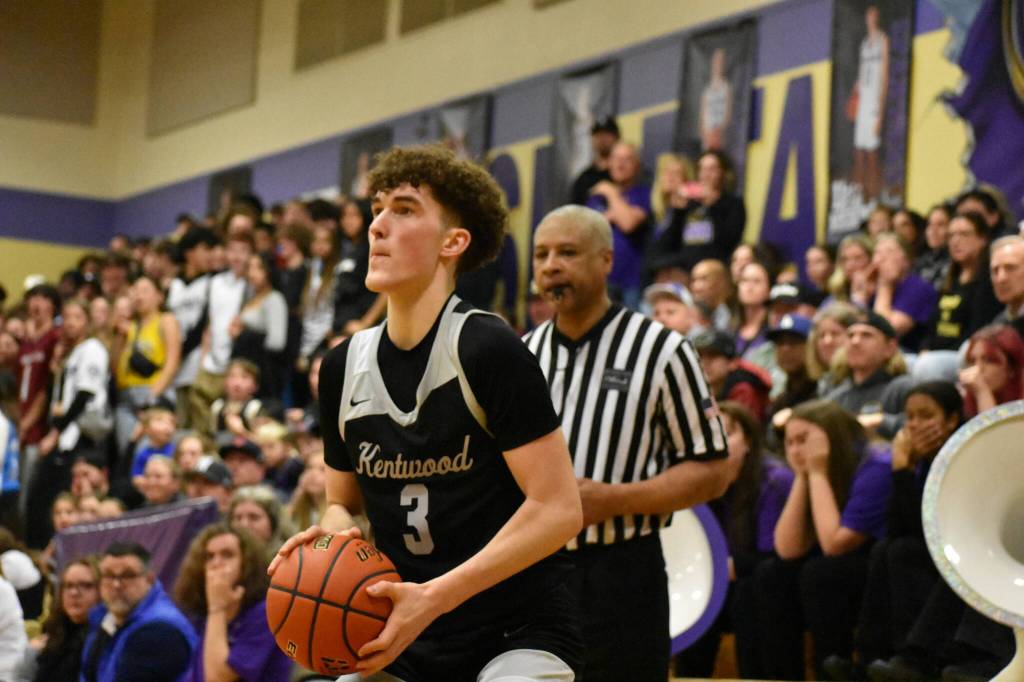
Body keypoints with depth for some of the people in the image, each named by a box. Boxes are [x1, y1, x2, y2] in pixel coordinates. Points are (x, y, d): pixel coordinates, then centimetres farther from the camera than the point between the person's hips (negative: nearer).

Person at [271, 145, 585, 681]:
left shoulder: (487, 349, -14)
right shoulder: (344, 366, 6)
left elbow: (558, 510, -17)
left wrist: (433, 596, -23)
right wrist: (333, 532, -7)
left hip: (516, 634, -6)